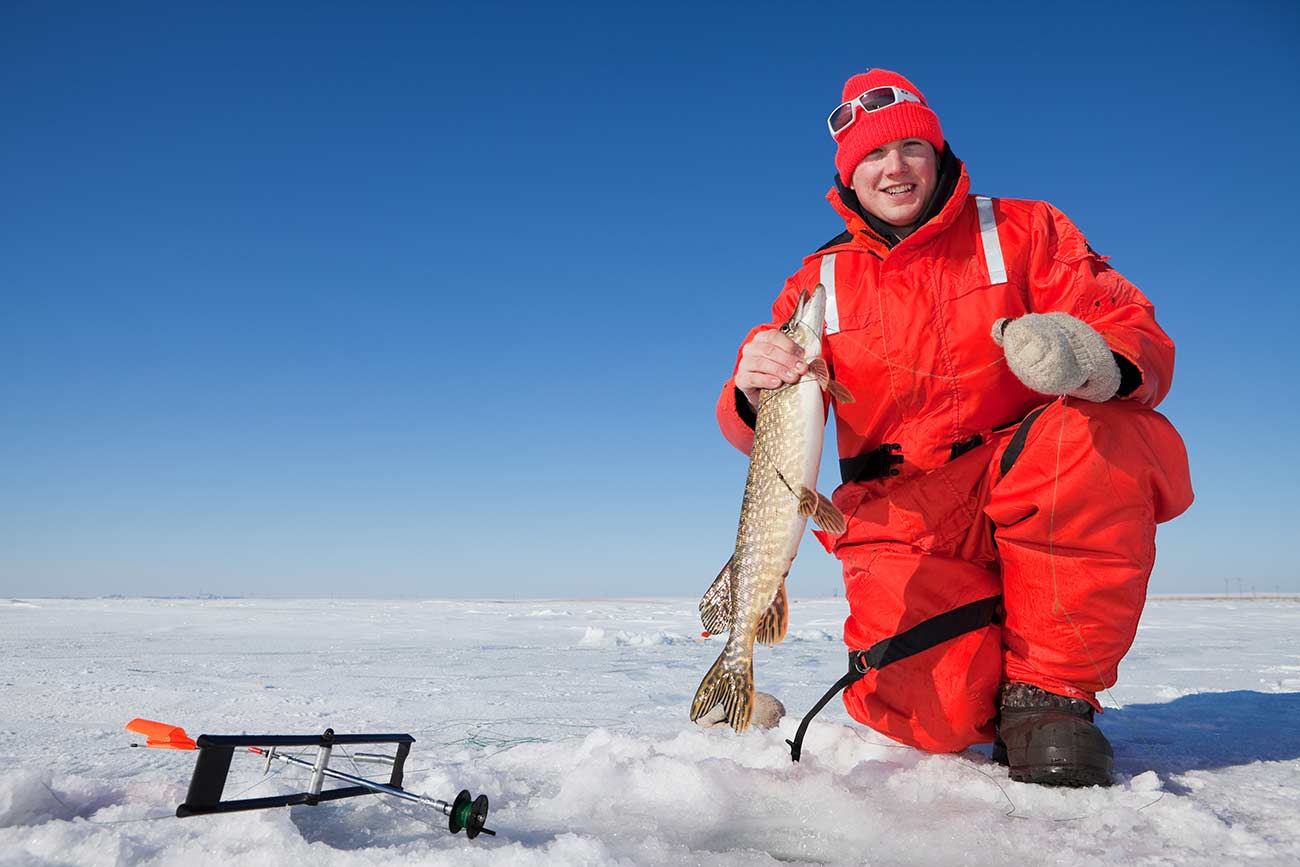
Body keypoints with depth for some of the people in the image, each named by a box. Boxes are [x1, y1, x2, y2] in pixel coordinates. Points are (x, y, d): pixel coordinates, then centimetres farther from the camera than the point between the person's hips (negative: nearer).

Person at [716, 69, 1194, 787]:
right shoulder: (819, 283, 10)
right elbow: (763, 435, 6)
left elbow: (1145, 342, -4)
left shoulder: (1024, 232, 7)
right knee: (937, 716, -24)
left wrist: (1098, 359, -30)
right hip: (906, 519, 0)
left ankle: (1050, 690, -15)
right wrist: (752, 394, -20)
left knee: (1098, 436, -34)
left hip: (1034, 493, 0)